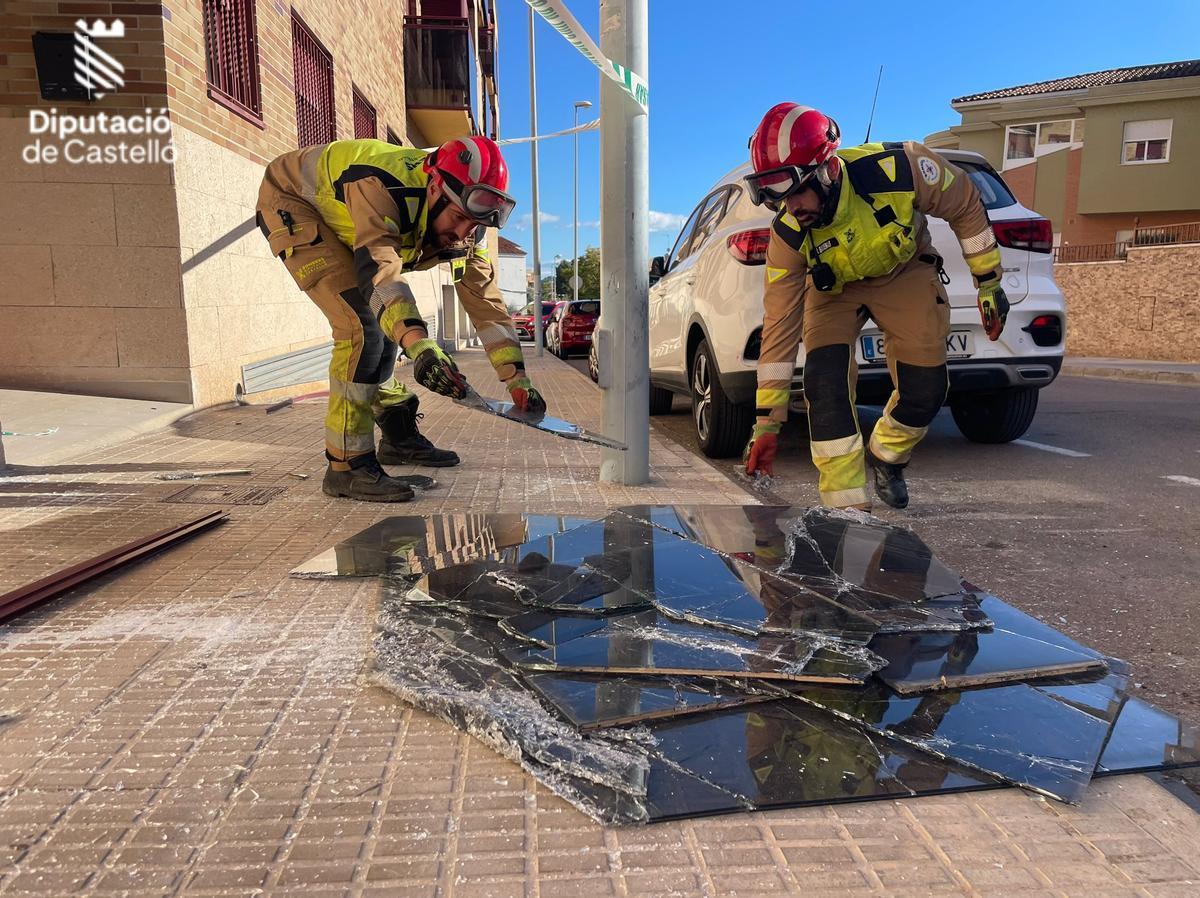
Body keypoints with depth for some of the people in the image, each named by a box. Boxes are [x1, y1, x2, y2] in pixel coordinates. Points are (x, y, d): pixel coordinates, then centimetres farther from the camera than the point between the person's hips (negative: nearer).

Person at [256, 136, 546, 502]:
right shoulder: (379, 187, -38)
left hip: (336, 222, 8)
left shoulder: (462, 222, -14)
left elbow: (484, 296, -12)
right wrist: (420, 346, -67)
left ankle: (400, 438, 27)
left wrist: (517, 379, -16)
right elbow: (380, 271, -52)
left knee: (387, 326, 8)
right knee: (362, 326, -23)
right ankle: (347, 467, -18)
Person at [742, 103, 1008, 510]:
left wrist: (989, 284, -7)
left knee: (926, 389, -8)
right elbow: (780, 324, -23)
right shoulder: (787, 236, -29)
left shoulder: (898, 168, -34)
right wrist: (766, 423, -23)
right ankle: (847, 506, -14)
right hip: (834, 288, 0)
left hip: (904, 272, 1)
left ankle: (886, 458, 25)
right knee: (826, 381, -23)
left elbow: (966, 206, -14)